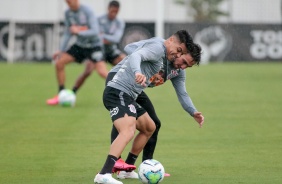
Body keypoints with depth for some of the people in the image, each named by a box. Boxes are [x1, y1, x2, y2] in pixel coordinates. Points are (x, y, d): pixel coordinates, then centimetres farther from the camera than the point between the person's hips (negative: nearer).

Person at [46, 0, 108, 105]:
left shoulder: (87, 12, -20)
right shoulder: (68, 13, -1)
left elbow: (95, 31, -27)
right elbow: (68, 33, 9)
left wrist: (79, 32, -29)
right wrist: (61, 50, 5)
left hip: (93, 45, -7)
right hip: (80, 45, 7)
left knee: (102, 72, -22)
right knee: (59, 63, -3)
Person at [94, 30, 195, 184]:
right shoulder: (158, 47, -8)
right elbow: (135, 56, -25)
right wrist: (138, 73, -46)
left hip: (127, 96, 11)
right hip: (118, 92, -11)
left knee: (149, 128, 25)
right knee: (128, 131, -30)